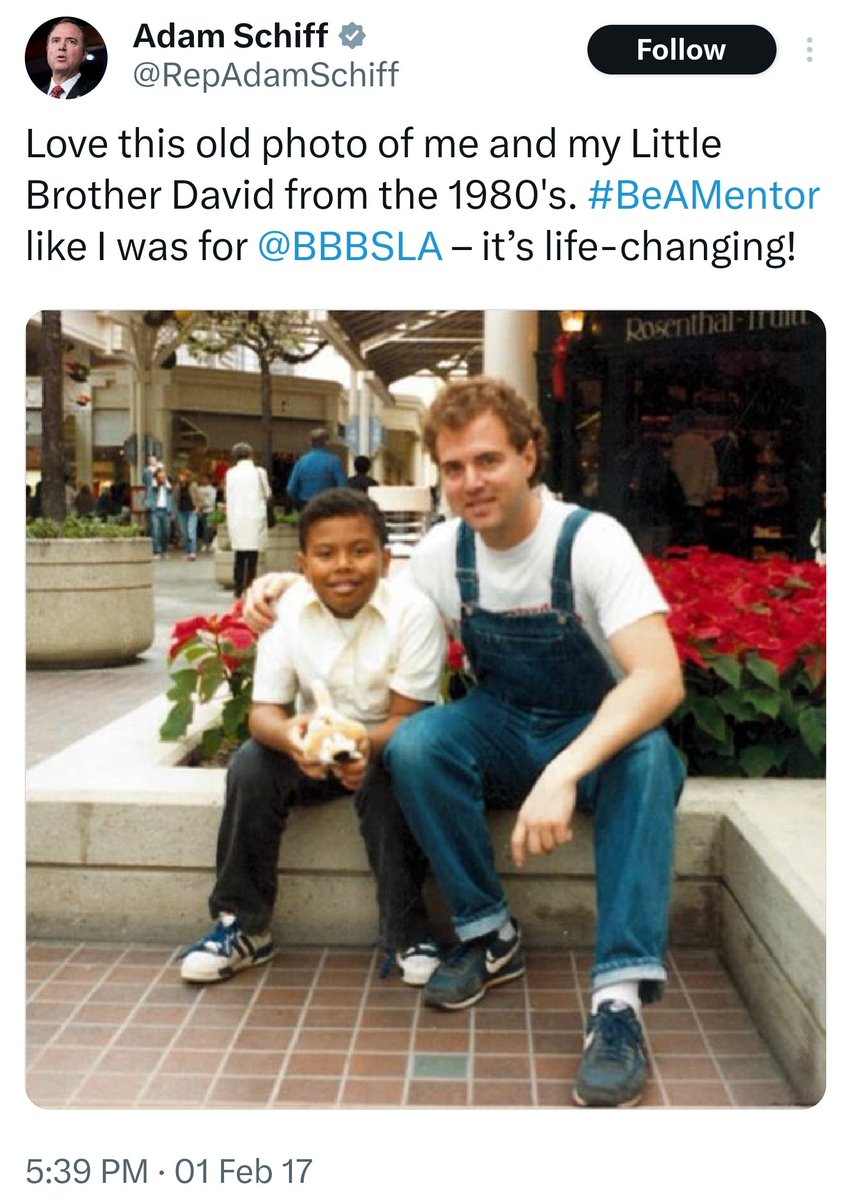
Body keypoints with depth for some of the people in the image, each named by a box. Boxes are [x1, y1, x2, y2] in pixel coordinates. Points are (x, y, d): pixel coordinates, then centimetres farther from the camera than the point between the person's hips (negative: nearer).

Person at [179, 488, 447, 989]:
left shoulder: (413, 611, -19)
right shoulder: (288, 610, -11)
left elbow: (407, 717, -20)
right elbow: (264, 710, -12)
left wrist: (367, 743, -44)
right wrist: (289, 736, -38)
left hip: (388, 743, -3)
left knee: (388, 780, -34)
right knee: (250, 765, -23)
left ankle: (408, 933, -18)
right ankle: (243, 925, -8)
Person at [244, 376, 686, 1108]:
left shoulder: (591, 540, -20)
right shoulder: (445, 551, -5)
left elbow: (661, 679, -31)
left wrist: (564, 773, -46)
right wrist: (293, 585, -6)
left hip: (597, 735, -3)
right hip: (503, 731, 4)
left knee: (647, 757, -37)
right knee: (413, 746, -27)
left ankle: (620, 997, -36)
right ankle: (489, 937, -10)